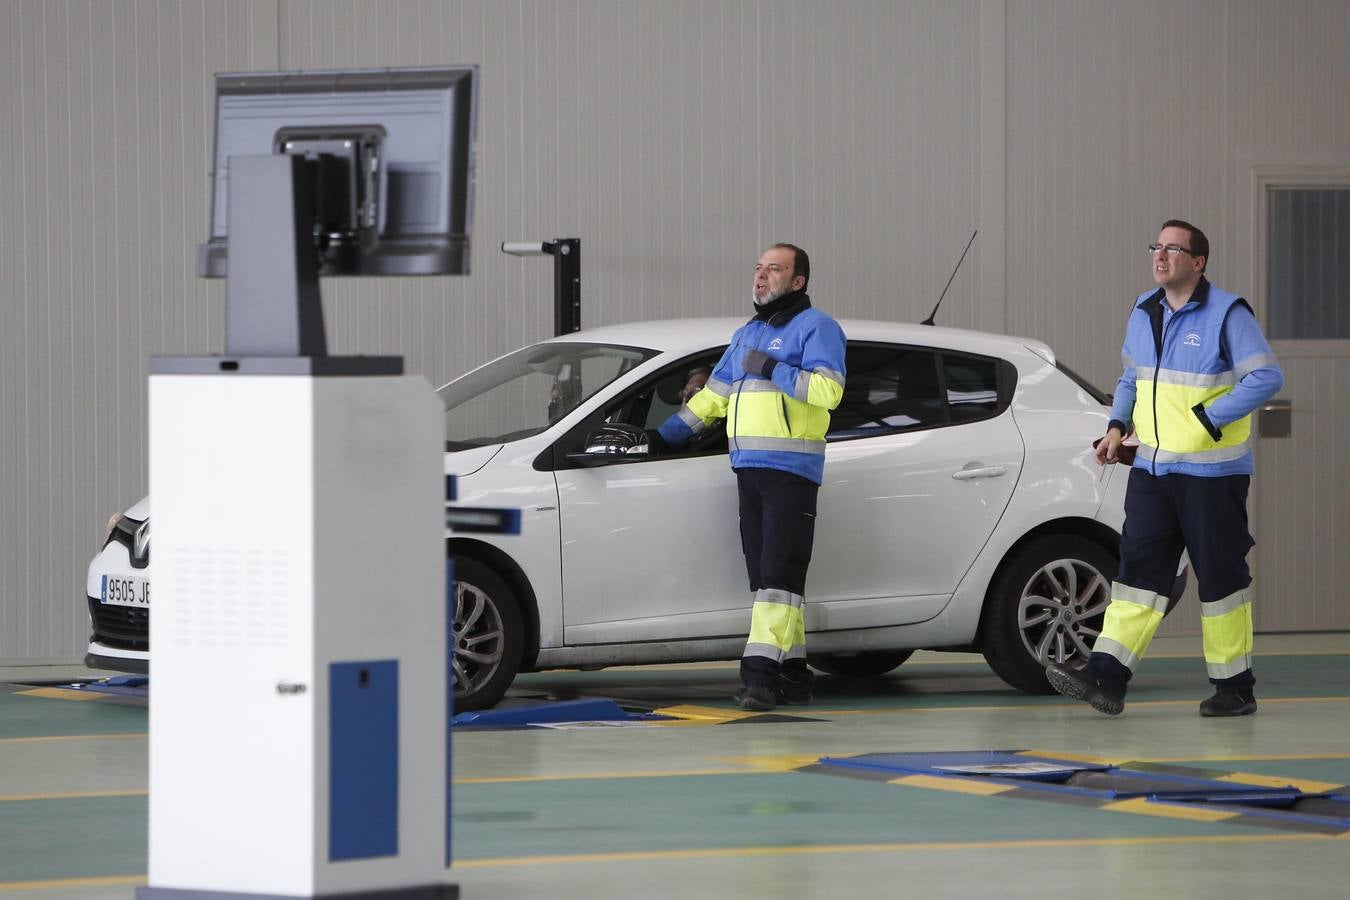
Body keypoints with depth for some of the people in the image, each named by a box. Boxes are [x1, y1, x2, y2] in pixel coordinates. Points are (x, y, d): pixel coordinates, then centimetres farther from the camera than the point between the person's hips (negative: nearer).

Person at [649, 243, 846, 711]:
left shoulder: (816, 328, -2)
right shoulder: (746, 335, 23)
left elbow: (828, 390, -18)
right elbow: (713, 396, 28)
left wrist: (771, 369, -16)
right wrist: (663, 436, 24)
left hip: (791, 472, -8)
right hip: (750, 470, 8)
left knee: (778, 574, -12)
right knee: (764, 573, 6)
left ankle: (760, 670, -19)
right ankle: (792, 671, 9)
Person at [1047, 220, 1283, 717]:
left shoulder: (1227, 313, -9)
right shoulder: (1143, 312, 12)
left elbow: (1267, 377, -15)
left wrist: (1208, 420, -18)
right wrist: (1117, 427, 7)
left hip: (1211, 473, -6)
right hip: (1151, 468, 6)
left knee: (1220, 575, 1)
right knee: (1139, 567, -1)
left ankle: (1235, 687, 10)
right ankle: (1106, 678, -8)